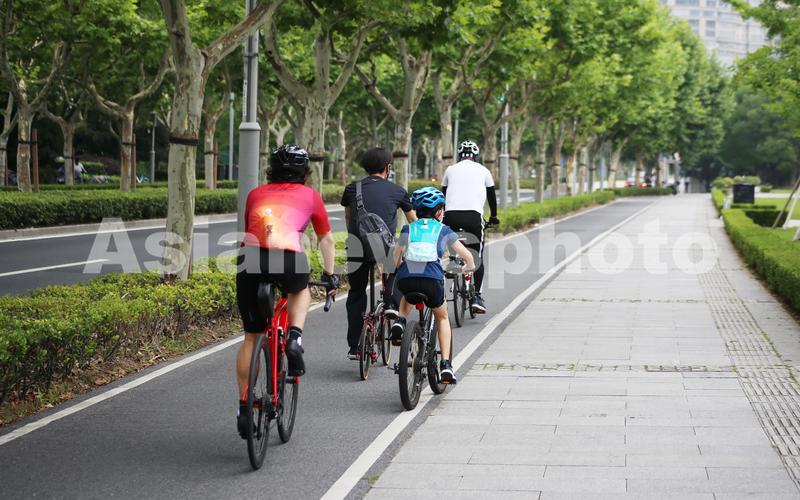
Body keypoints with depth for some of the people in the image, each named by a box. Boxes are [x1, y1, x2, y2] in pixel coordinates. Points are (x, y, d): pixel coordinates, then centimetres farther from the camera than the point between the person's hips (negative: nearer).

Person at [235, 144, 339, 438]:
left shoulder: (256, 194, 28)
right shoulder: (310, 196, 22)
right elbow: (327, 240, 31)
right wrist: (329, 275, 44)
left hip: (249, 259, 2)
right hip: (288, 259, -2)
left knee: (251, 337, 15)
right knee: (301, 290, 35)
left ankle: (244, 407, 13)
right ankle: (294, 338, 9)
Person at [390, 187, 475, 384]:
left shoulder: (408, 229, 21)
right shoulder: (444, 230, 18)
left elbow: (397, 259, 18)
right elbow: (468, 256, 20)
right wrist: (468, 267, 42)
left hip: (406, 279, 2)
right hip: (432, 281, -2)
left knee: (408, 294, 42)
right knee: (442, 317, 27)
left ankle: (400, 321, 13)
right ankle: (446, 364, 14)